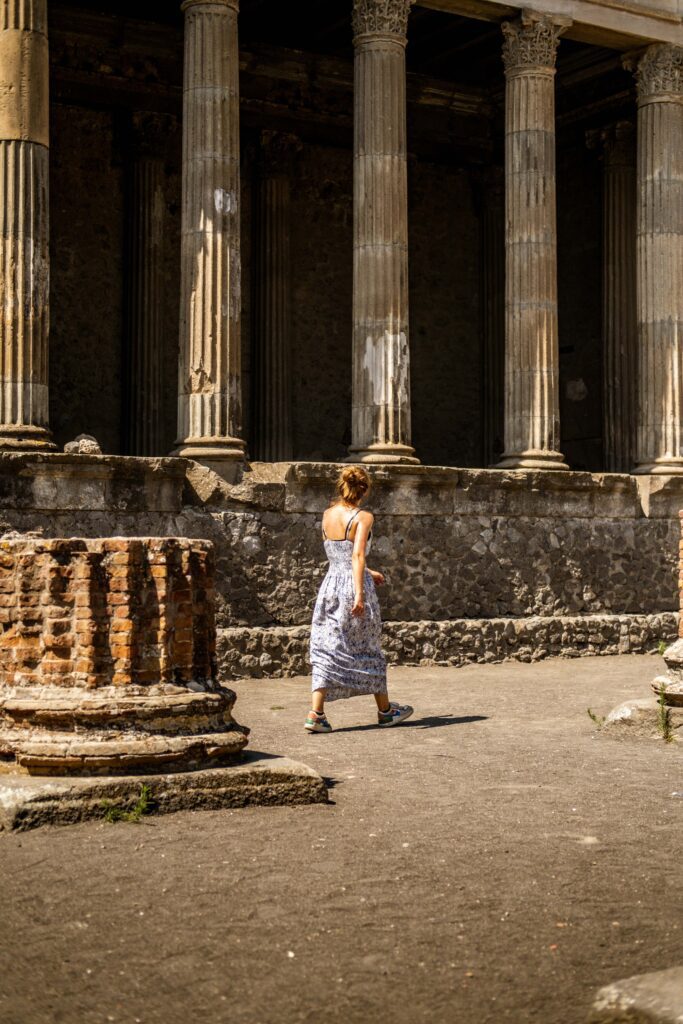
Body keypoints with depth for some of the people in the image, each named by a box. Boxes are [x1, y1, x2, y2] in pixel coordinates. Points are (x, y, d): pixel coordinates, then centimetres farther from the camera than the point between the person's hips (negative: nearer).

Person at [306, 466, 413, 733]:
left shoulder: (328, 515, 8)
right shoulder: (363, 517, -10)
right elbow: (357, 554, -21)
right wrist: (359, 593, -25)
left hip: (331, 583, 5)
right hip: (353, 585, -5)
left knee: (327, 649, 5)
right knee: (368, 649, 10)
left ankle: (316, 713, -7)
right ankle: (385, 710, 25)